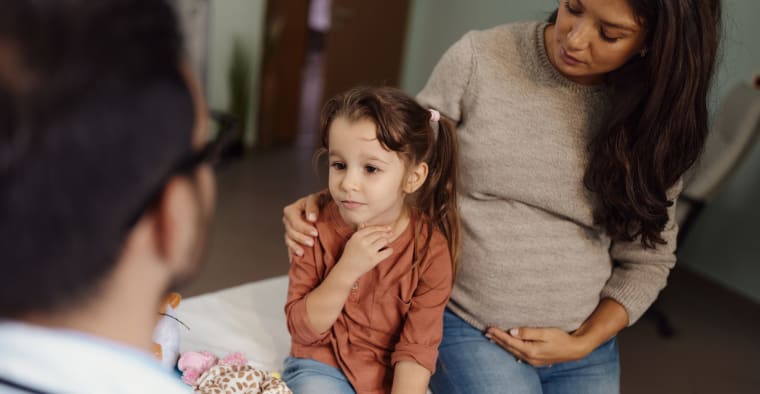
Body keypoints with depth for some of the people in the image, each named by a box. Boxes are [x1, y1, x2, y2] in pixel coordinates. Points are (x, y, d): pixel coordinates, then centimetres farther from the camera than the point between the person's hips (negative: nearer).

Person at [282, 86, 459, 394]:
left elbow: (417, 348, -12)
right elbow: (303, 329, -11)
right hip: (323, 366, 0)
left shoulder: (431, 250, -13)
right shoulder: (318, 230, -10)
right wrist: (346, 270, -25)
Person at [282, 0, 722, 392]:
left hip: (584, 346, 3)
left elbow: (648, 258, 3)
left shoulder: (657, 115, -5)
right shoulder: (478, 59, -11)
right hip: (463, 325, -2)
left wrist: (583, 342, -6)